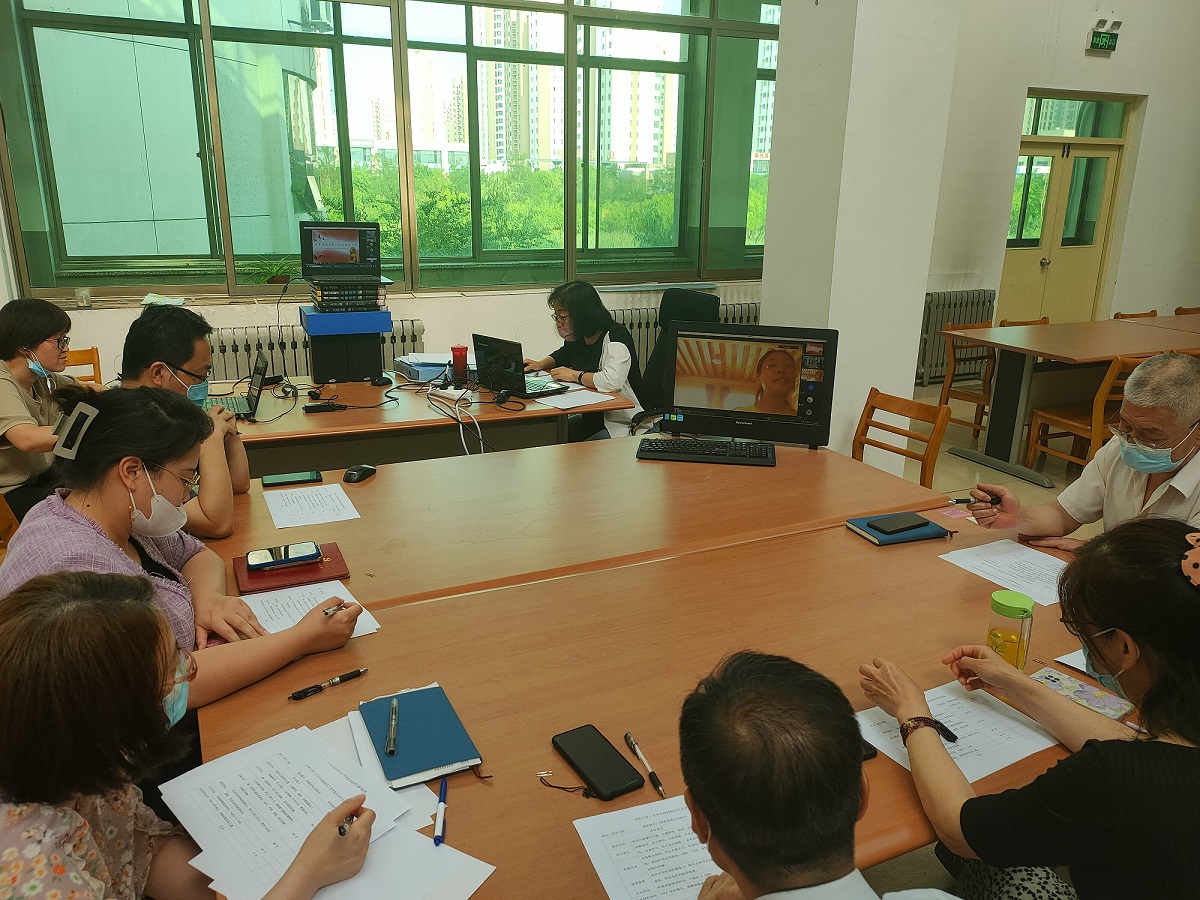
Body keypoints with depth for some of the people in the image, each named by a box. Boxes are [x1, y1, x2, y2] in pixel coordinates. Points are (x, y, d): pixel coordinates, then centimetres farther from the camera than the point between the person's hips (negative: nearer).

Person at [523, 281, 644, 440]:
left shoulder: (615, 336, -18)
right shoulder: (577, 339, 7)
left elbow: (612, 381, -36)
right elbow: (562, 355, 34)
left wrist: (574, 375, -20)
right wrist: (541, 364, 12)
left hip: (621, 426, -8)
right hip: (589, 419, 9)